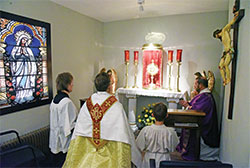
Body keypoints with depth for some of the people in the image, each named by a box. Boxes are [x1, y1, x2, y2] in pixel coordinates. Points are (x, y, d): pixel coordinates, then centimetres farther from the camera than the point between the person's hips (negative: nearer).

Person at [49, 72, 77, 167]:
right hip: (65, 141, -8)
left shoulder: (54, 99, 2)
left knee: (57, 163, 21)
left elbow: (55, 121, 11)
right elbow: (69, 125, -23)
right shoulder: (67, 102, -25)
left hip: (55, 140, 8)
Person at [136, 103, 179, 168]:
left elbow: (141, 148, -8)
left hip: (149, 161, 0)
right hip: (164, 160, 0)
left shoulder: (145, 130, -21)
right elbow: (172, 148, -4)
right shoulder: (170, 132, -20)